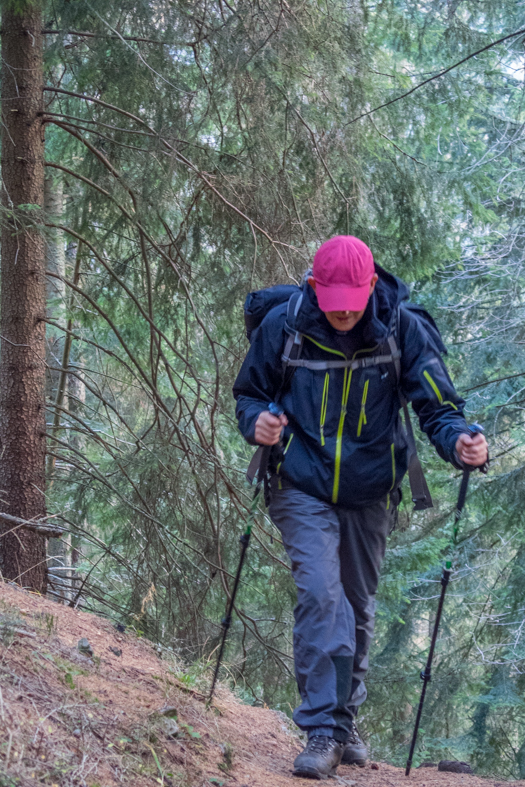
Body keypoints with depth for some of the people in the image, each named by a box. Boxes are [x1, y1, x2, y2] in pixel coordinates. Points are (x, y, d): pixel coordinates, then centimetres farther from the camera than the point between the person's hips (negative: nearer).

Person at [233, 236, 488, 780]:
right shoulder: (282, 326, -12)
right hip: (304, 489, -2)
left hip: (369, 495, 2)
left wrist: (460, 442, -34)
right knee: (321, 595, -19)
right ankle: (323, 731, -16)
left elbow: (436, 405, -12)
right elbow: (248, 392, 2)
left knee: (357, 609, 15)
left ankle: (344, 720, 34)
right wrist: (256, 422, -21)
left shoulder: (402, 329, -13)